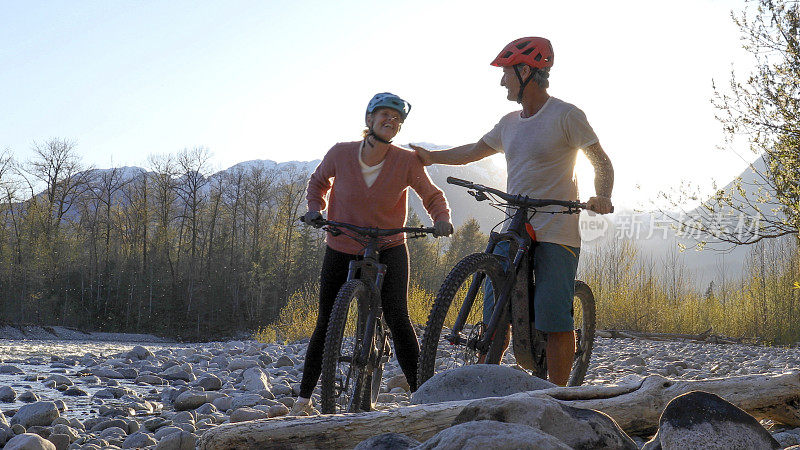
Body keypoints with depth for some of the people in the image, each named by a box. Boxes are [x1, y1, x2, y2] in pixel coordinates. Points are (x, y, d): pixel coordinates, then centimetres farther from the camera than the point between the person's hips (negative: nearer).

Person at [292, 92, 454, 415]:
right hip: (341, 251, 1)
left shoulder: (407, 162, -14)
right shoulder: (341, 153, -11)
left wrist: (442, 218, -21)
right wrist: (315, 208, -8)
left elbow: (432, 196, -1)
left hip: (389, 250, -1)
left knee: (397, 319, -16)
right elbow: (318, 181, 9)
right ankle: (304, 396, 21)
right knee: (327, 324, 6)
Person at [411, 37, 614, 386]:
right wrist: (432, 157, 29)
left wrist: (602, 198, -19)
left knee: (555, 319, -7)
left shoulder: (566, 115, -5)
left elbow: (601, 162, -3)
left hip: (556, 234, -6)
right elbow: (473, 151, 29)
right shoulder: (510, 123, 15)